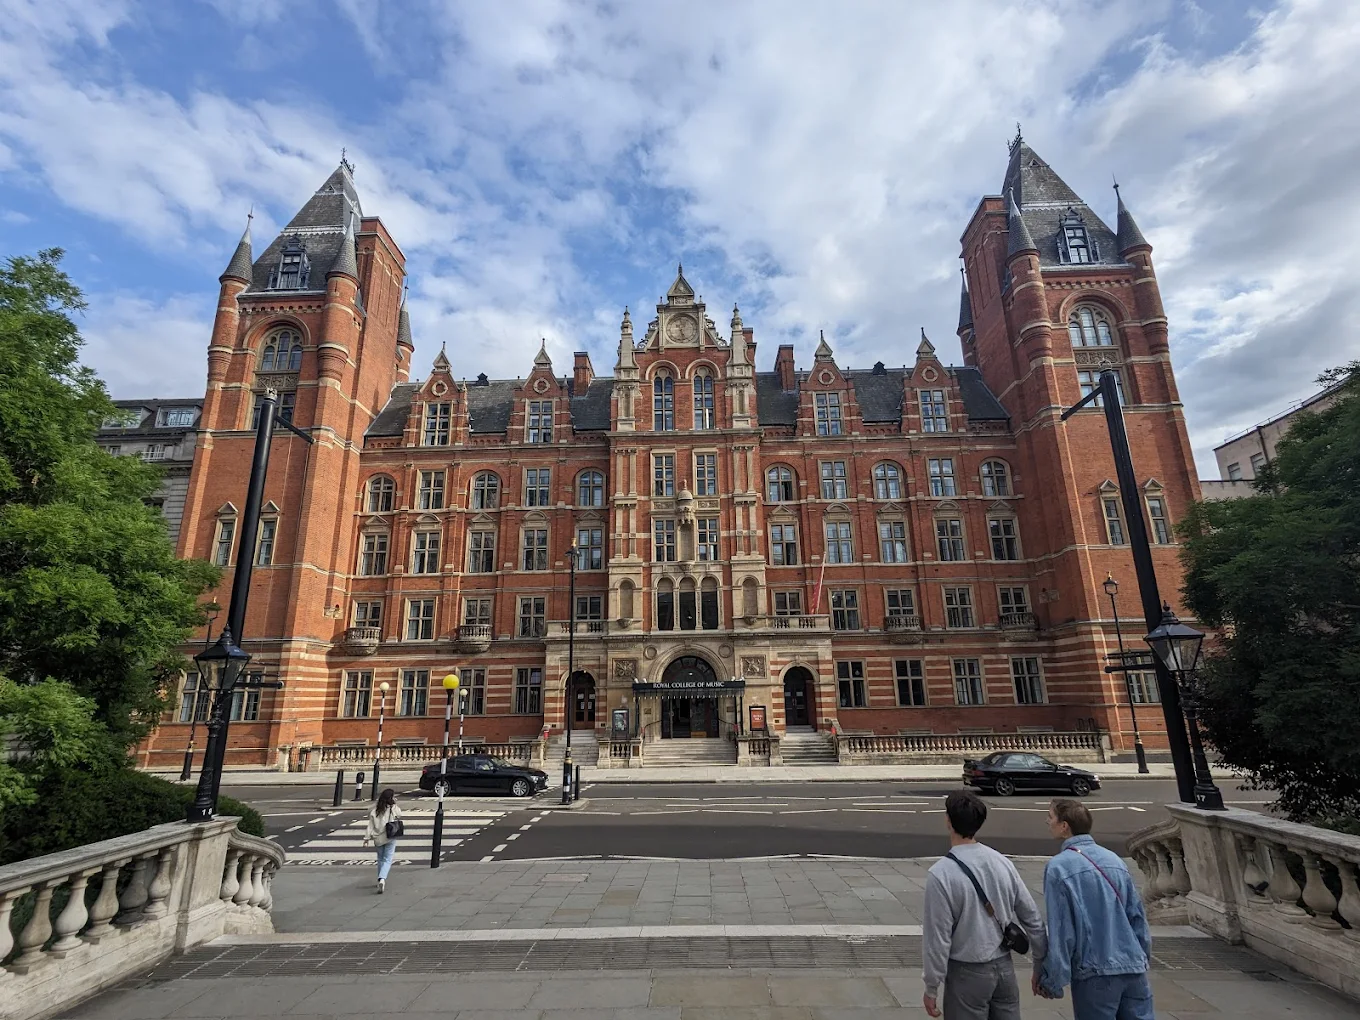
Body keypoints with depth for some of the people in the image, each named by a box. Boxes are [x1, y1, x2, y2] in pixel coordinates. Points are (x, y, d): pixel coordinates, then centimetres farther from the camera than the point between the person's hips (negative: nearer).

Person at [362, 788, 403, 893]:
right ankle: (382, 879, -20)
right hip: (390, 837, -3)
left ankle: (381, 880, 29)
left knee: (380, 859, 21)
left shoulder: (374, 810, -3)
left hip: (378, 838, 3)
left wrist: (367, 838, 1)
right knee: (387, 860, 1)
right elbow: (399, 817, 9)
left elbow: (370, 825, -4)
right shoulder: (395, 809, -9)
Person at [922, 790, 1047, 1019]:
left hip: (967, 972, -5)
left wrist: (931, 987, -4)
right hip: (1004, 966, 5)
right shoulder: (1002, 862, -5)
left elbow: (938, 937, -16)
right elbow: (1031, 916, 3)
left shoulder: (941, 874, -21)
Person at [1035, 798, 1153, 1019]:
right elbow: (1138, 915, 9)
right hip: (1134, 968, 5)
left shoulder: (1058, 867, -12)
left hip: (1095, 973, -5)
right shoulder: (1114, 859, 5)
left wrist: (1052, 980, -4)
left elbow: (1060, 929, -12)